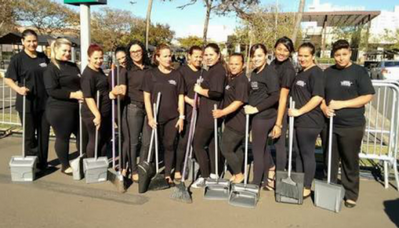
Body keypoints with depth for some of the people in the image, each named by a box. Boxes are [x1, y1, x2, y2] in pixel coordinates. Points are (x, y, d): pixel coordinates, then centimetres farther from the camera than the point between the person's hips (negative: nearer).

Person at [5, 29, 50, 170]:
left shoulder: (43, 57, 8)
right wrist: (18, 89, -25)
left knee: (44, 134, 10)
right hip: (27, 103, -4)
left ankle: (42, 163, 24)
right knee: (29, 135, 6)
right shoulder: (17, 59, -5)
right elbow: (8, 79, -6)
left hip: (44, 102, 4)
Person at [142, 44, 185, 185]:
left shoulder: (177, 75, 4)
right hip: (156, 117, -1)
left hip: (172, 117, 2)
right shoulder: (150, 74, -1)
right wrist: (150, 117, -10)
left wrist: (181, 116, 0)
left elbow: (180, 97, 6)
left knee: (169, 145, 7)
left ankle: (168, 174, 19)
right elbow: (146, 97, -3)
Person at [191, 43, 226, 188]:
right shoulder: (213, 70, 18)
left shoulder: (218, 70, -15)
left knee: (197, 144, -5)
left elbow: (217, 92, -27)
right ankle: (214, 174, 26)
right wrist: (200, 99, 4)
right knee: (211, 143, 16)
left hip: (209, 114, -11)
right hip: (209, 113, 11)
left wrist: (200, 90, -15)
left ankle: (205, 177, 5)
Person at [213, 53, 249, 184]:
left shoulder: (242, 81, -18)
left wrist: (222, 112, -39)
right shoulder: (231, 78, 14)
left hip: (237, 123, -10)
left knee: (226, 149, -6)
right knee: (236, 149, 18)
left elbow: (239, 102, -30)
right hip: (234, 121, 10)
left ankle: (238, 174, 10)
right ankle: (237, 174, 30)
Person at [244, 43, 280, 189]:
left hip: (264, 116, -9)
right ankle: (266, 181, 29)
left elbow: (275, 96, -21)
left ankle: (256, 184, 13)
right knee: (263, 148, 16)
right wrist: (250, 107, 3)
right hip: (258, 116, 9)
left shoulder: (270, 72, -14)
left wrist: (257, 108, -20)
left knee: (257, 150, 0)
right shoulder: (254, 73, 12)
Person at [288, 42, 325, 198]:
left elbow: (318, 97, -22)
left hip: (310, 121, -9)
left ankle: (307, 188, 14)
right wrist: (294, 111, 13)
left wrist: (299, 111, -19)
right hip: (299, 120, 9)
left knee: (307, 154, 1)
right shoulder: (301, 73, 16)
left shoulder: (315, 72, -12)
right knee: (299, 153, 16)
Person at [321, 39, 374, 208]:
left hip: (352, 126, -3)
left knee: (350, 162, 6)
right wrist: (324, 108, -8)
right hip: (330, 124, 4)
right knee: (330, 160, 12)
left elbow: (367, 96, -10)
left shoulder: (359, 71, -4)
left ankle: (351, 194, 22)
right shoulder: (328, 72, 8)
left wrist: (342, 104, -19)